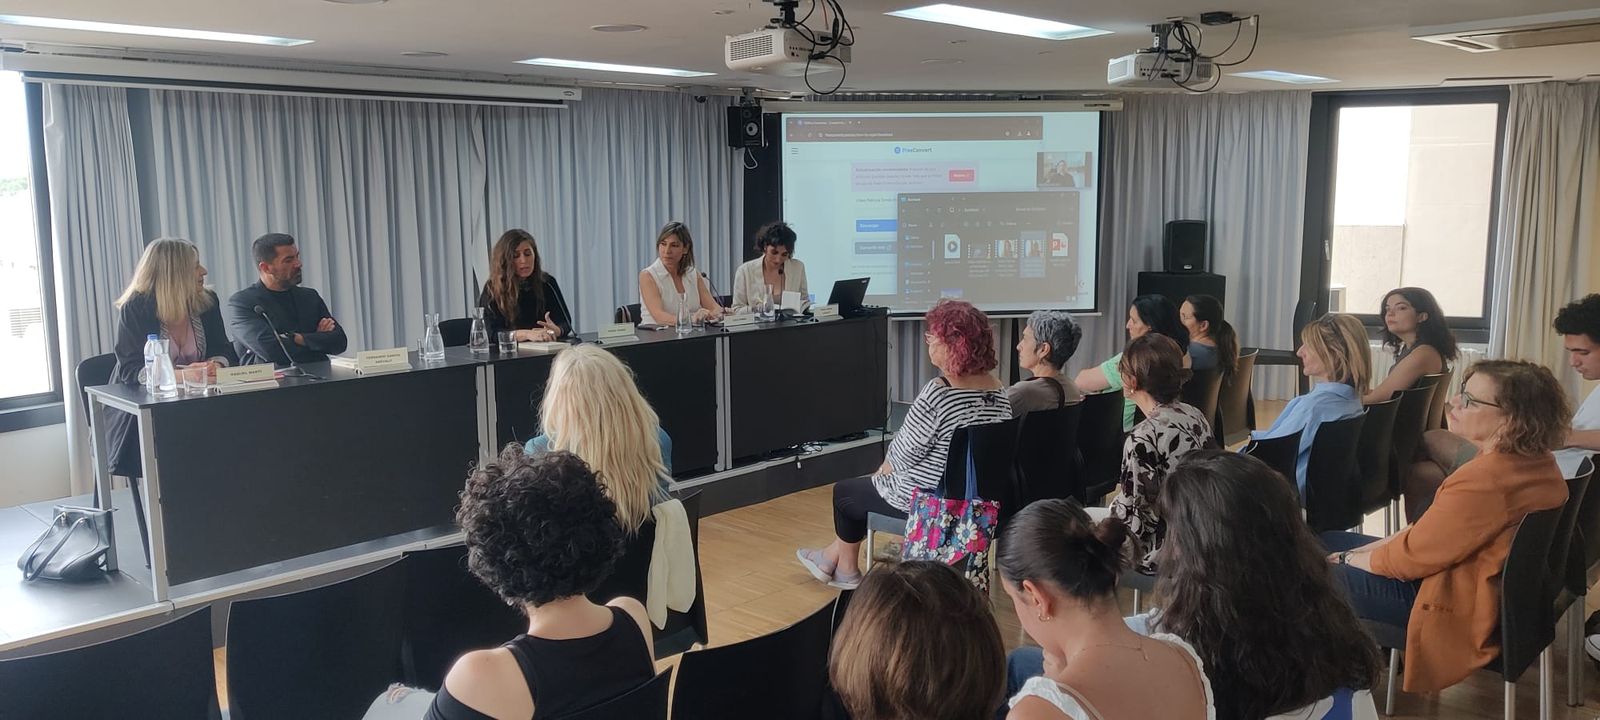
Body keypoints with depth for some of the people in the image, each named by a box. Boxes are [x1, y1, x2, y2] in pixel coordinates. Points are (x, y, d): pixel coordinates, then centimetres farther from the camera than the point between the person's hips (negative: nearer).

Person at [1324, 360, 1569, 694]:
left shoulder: (1483, 480, -32)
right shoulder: (1537, 461, -1)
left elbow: (1412, 556, -22)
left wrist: (1350, 559, -5)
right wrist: (1375, 547, 4)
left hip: (1459, 605, -10)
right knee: (1324, 542, 16)